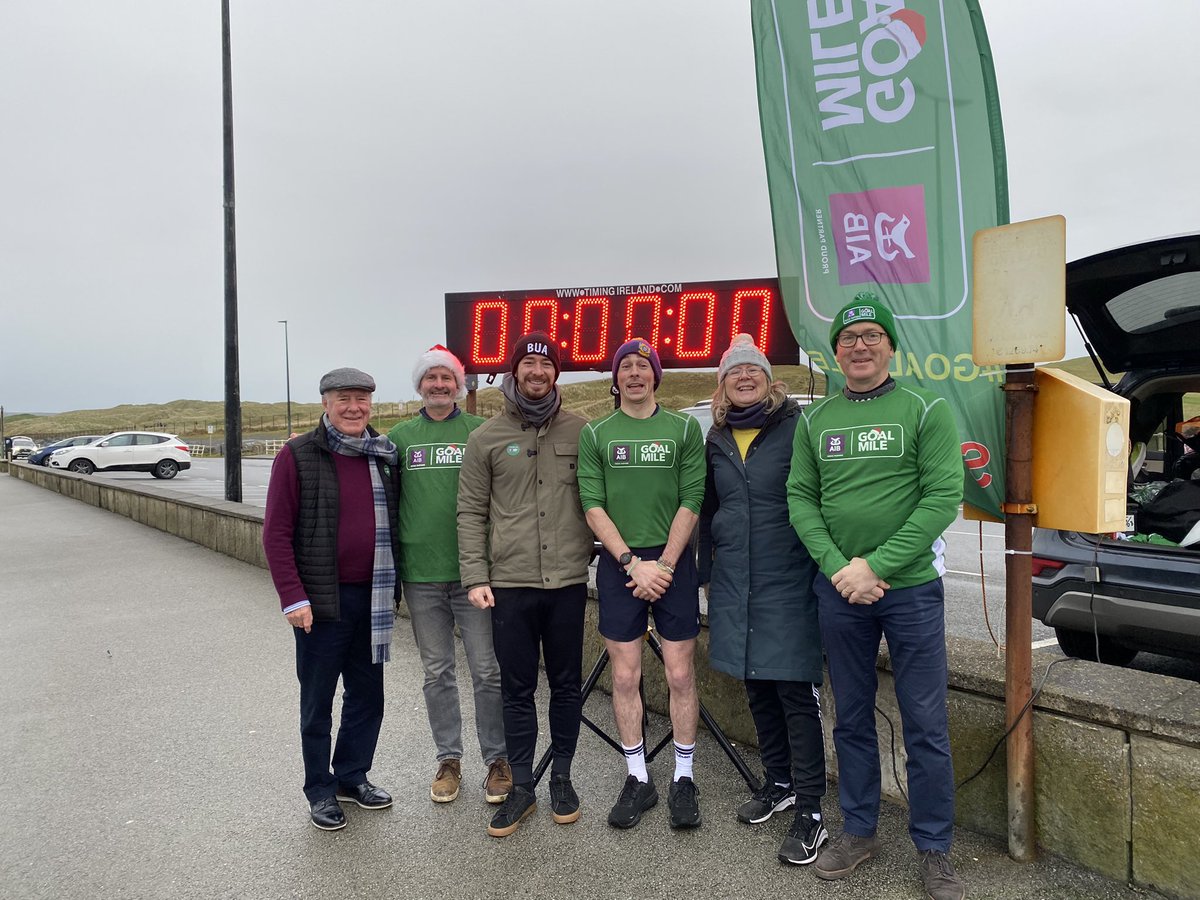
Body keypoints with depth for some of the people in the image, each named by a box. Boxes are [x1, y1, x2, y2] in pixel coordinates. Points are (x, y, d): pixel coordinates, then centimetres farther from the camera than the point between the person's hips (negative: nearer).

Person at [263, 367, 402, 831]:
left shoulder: (385, 456, 6)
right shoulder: (298, 456, -7)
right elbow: (276, 533, -9)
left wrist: (393, 585, 9)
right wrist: (293, 597, -14)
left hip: (372, 597, 5)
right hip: (322, 601, -4)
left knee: (368, 696, 15)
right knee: (317, 701, 9)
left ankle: (353, 775, 33)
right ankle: (321, 790, 25)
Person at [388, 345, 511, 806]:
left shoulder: (481, 431, 2)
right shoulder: (400, 436, 8)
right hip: (420, 574, 2)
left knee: (487, 670, 3)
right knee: (437, 672, 12)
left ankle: (497, 760, 19)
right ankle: (448, 759, 27)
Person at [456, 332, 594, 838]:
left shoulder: (580, 432, 4)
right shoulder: (486, 438, 3)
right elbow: (471, 512, 3)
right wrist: (475, 577, -3)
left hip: (568, 581, 1)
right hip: (509, 584, 0)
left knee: (567, 685, 12)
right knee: (517, 689, 9)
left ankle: (561, 777, 29)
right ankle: (521, 787, 23)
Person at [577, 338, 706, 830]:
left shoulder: (684, 428, 3)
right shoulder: (595, 434, 5)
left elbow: (691, 502, -2)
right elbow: (593, 506, -2)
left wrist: (664, 563, -10)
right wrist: (634, 564, -10)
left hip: (673, 563, -1)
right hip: (619, 565, 1)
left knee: (680, 674, 3)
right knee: (625, 676, 6)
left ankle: (683, 779, 19)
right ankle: (638, 779, 20)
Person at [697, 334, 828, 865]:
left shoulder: (796, 427, -5)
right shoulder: (716, 440, 10)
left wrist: (823, 563, -8)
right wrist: (705, 572, 16)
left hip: (789, 582, -5)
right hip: (734, 584, 5)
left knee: (796, 691, -2)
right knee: (757, 688, 15)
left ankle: (810, 810, 9)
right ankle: (779, 783, 32)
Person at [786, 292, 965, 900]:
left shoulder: (925, 410, -3)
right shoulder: (815, 420, 7)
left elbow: (944, 495, -12)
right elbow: (800, 499, 3)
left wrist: (877, 565, -17)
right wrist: (839, 567, -12)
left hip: (912, 588, -3)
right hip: (838, 591, 3)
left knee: (926, 726, 5)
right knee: (852, 719, 15)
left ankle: (934, 849, 24)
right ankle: (859, 832, 32)